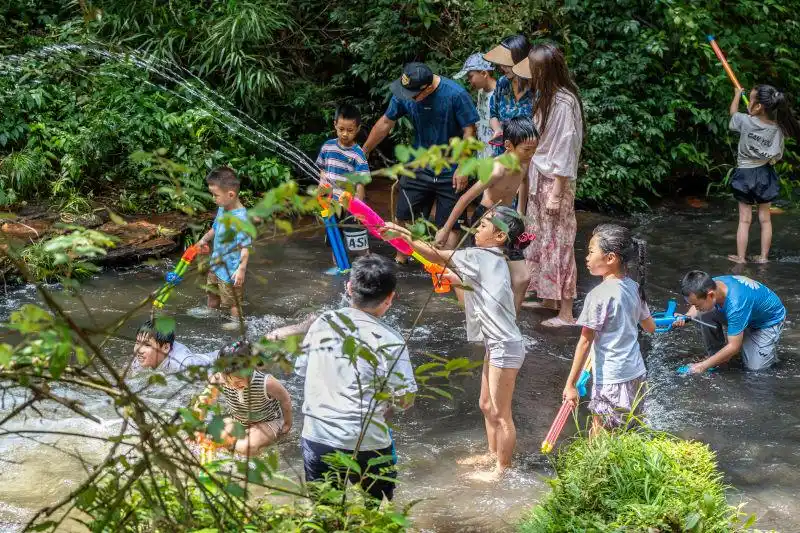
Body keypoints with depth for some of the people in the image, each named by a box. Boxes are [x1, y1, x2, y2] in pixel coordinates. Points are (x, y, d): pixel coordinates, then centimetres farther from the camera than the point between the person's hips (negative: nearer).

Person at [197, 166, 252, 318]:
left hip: (231, 270, -10)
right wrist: (204, 240, 30)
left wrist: (242, 269, -34)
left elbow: (246, 246, -30)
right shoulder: (222, 209, -2)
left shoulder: (240, 218, -30)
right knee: (212, 294, 29)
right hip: (216, 264, 10)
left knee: (233, 303, 8)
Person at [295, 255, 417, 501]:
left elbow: (301, 370, 9)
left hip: (315, 437, 3)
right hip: (366, 445, -3)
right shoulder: (389, 342, -15)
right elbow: (404, 400, -10)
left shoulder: (322, 323, -3)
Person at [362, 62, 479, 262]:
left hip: (450, 172, -4)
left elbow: (469, 130, -16)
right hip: (419, 167, 4)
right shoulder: (403, 94, -10)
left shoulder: (455, 94, -22)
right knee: (404, 215, 9)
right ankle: (400, 259, 27)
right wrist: (363, 151, 10)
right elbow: (386, 123, 3)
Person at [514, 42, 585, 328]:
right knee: (541, 239, 17)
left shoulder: (564, 103, -20)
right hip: (538, 179, 9)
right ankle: (548, 298, 30)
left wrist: (557, 192, -20)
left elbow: (565, 149, -21)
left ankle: (565, 313, 3)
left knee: (558, 243, -4)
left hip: (555, 183, -9)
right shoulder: (548, 97, 9)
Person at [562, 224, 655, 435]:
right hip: (637, 376, 8)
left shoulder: (599, 295, -18)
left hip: (611, 381, -8)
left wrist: (570, 384, -12)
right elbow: (650, 327, 18)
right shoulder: (634, 288, 4)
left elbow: (585, 341, -16)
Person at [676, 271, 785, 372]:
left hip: (769, 320, -6)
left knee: (754, 366, -18)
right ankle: (715, 354, 2)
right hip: (746, 314, 6)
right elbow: (698, 307, 4)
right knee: (705, 314, -16)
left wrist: (704, 365, -30)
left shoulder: (735, 304, -43)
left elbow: (734, 347, -35)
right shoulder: (710, 285, -22)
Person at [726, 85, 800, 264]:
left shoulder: (745, 121, -17)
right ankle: (764, 256, 20)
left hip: (745, 175, -2)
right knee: (765, 218, 13)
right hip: (765, 174, 2)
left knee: (744, 219, 5)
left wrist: (737, 94, 23)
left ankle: (740, 257, 11)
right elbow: (777, 156, -3)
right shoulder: (778, 128, -11)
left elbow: (733, 111, 6)